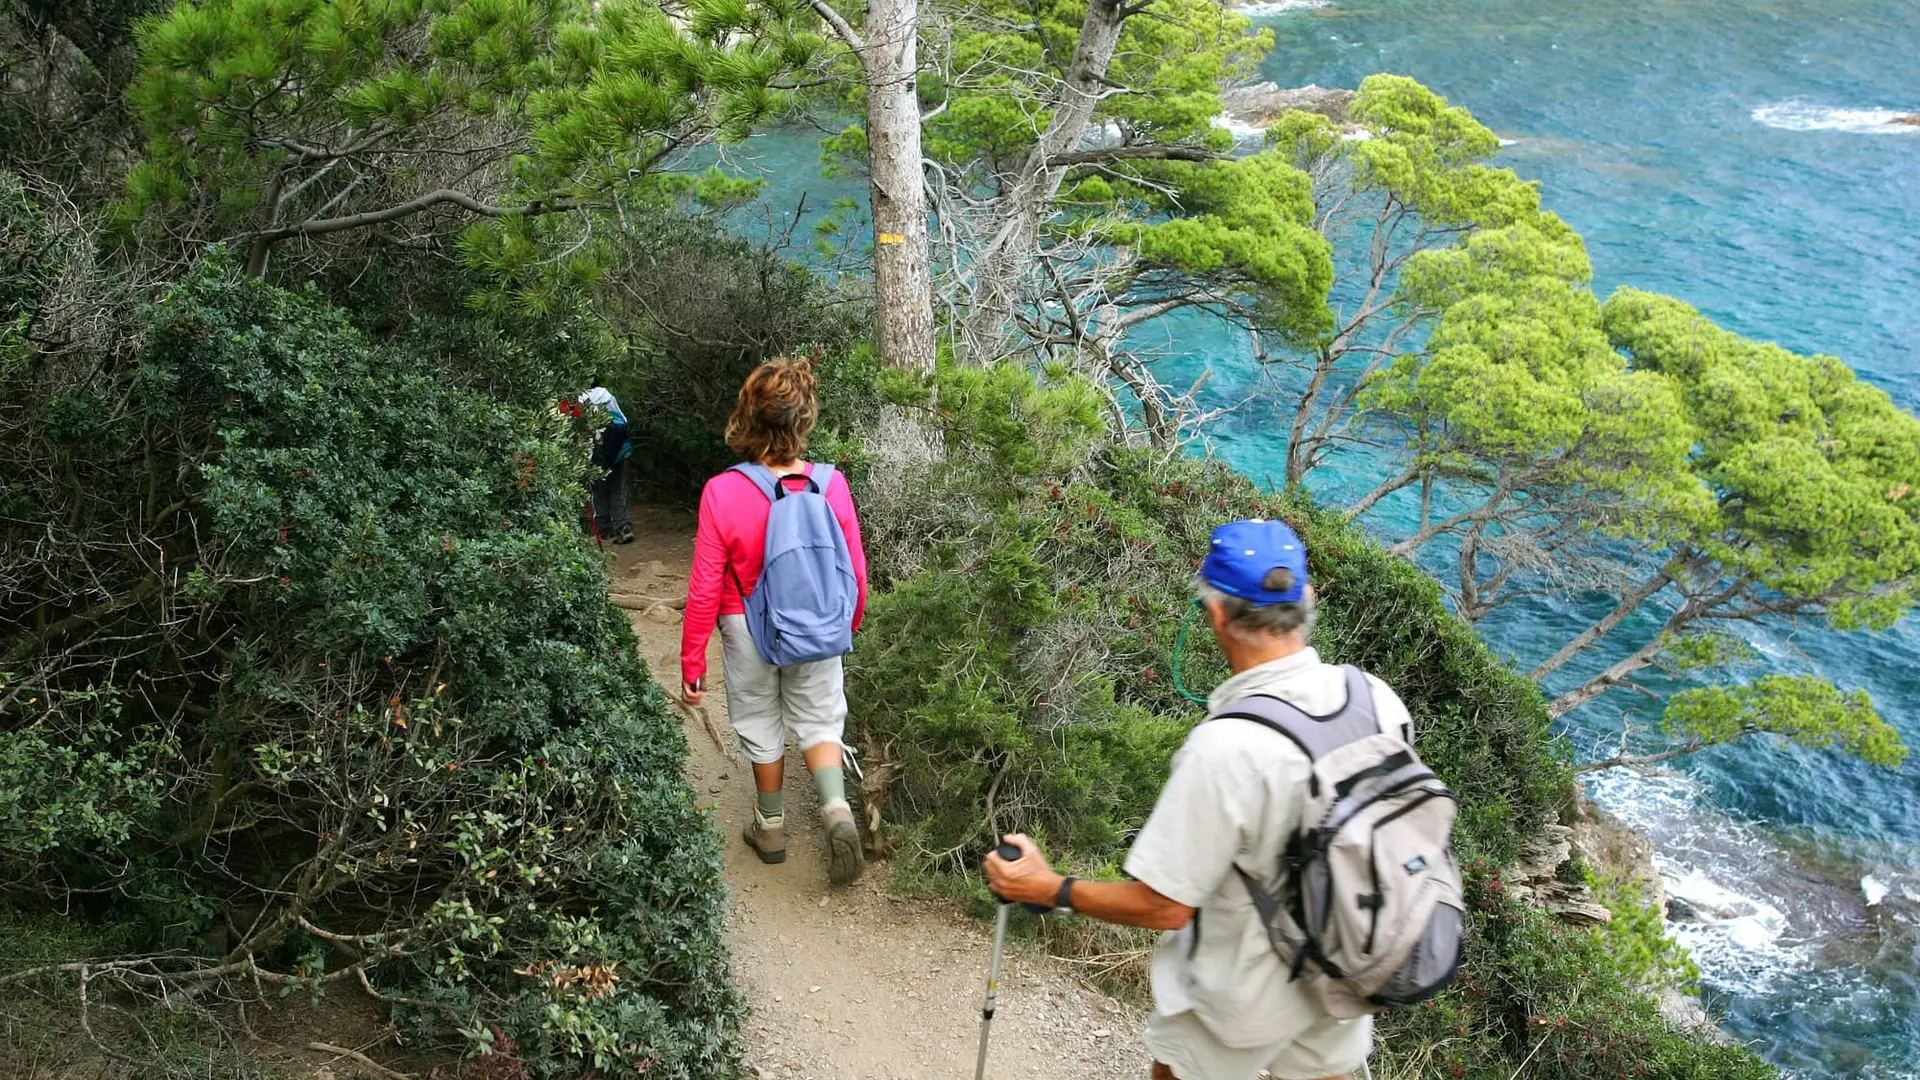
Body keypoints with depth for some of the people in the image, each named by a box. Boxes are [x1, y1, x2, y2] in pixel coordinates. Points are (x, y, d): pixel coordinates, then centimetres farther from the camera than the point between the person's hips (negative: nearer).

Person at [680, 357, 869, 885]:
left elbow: (705, 590, -17)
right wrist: (850, 623, 15)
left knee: (762, 726, 19)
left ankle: (772, 827, 35)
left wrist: (692, 661, -5)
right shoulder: (832, 485, -18)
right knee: (818, 722, 18)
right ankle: (837, 810, -4)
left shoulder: (722, 492, -24)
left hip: (749, 631, -1)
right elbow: (855, 572, -6)